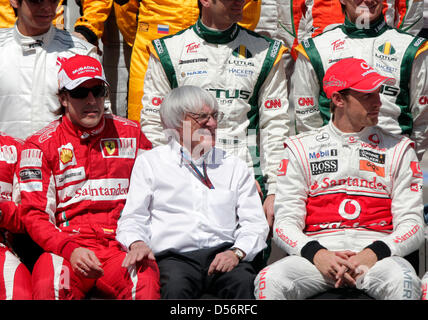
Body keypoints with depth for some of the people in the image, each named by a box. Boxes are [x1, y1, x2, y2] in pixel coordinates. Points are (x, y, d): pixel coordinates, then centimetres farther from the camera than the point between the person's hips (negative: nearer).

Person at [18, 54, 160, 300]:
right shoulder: (42, 144, 8)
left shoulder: (131, 133, 16)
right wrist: (70, 249, -15)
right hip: (64, 247, -1)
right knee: (49, 286, -35)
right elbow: (35, 214, 2)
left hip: (122, 247, 1)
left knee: (145, 285, -34)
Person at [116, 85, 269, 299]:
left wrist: (237, 252, -7)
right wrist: (137, 243, -13)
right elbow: (133, 218, 11)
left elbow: (255, 223, 14)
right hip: (174, 255, -2)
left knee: (244, 281, -34)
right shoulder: (149, 163, 17)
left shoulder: (234, 166, 22)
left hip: (223, 253, 2)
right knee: (176, 286, -37)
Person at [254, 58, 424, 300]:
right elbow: (285, 223, 7)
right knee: (270, 281, -30)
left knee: (403, 282, -35)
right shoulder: (301, 148, 14)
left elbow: (412, 224, 7)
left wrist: (373, 253, -14)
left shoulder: (398, 149, 14)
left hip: (377, 250, 0)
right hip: (318, 250, 0)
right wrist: (316, 254, -15)